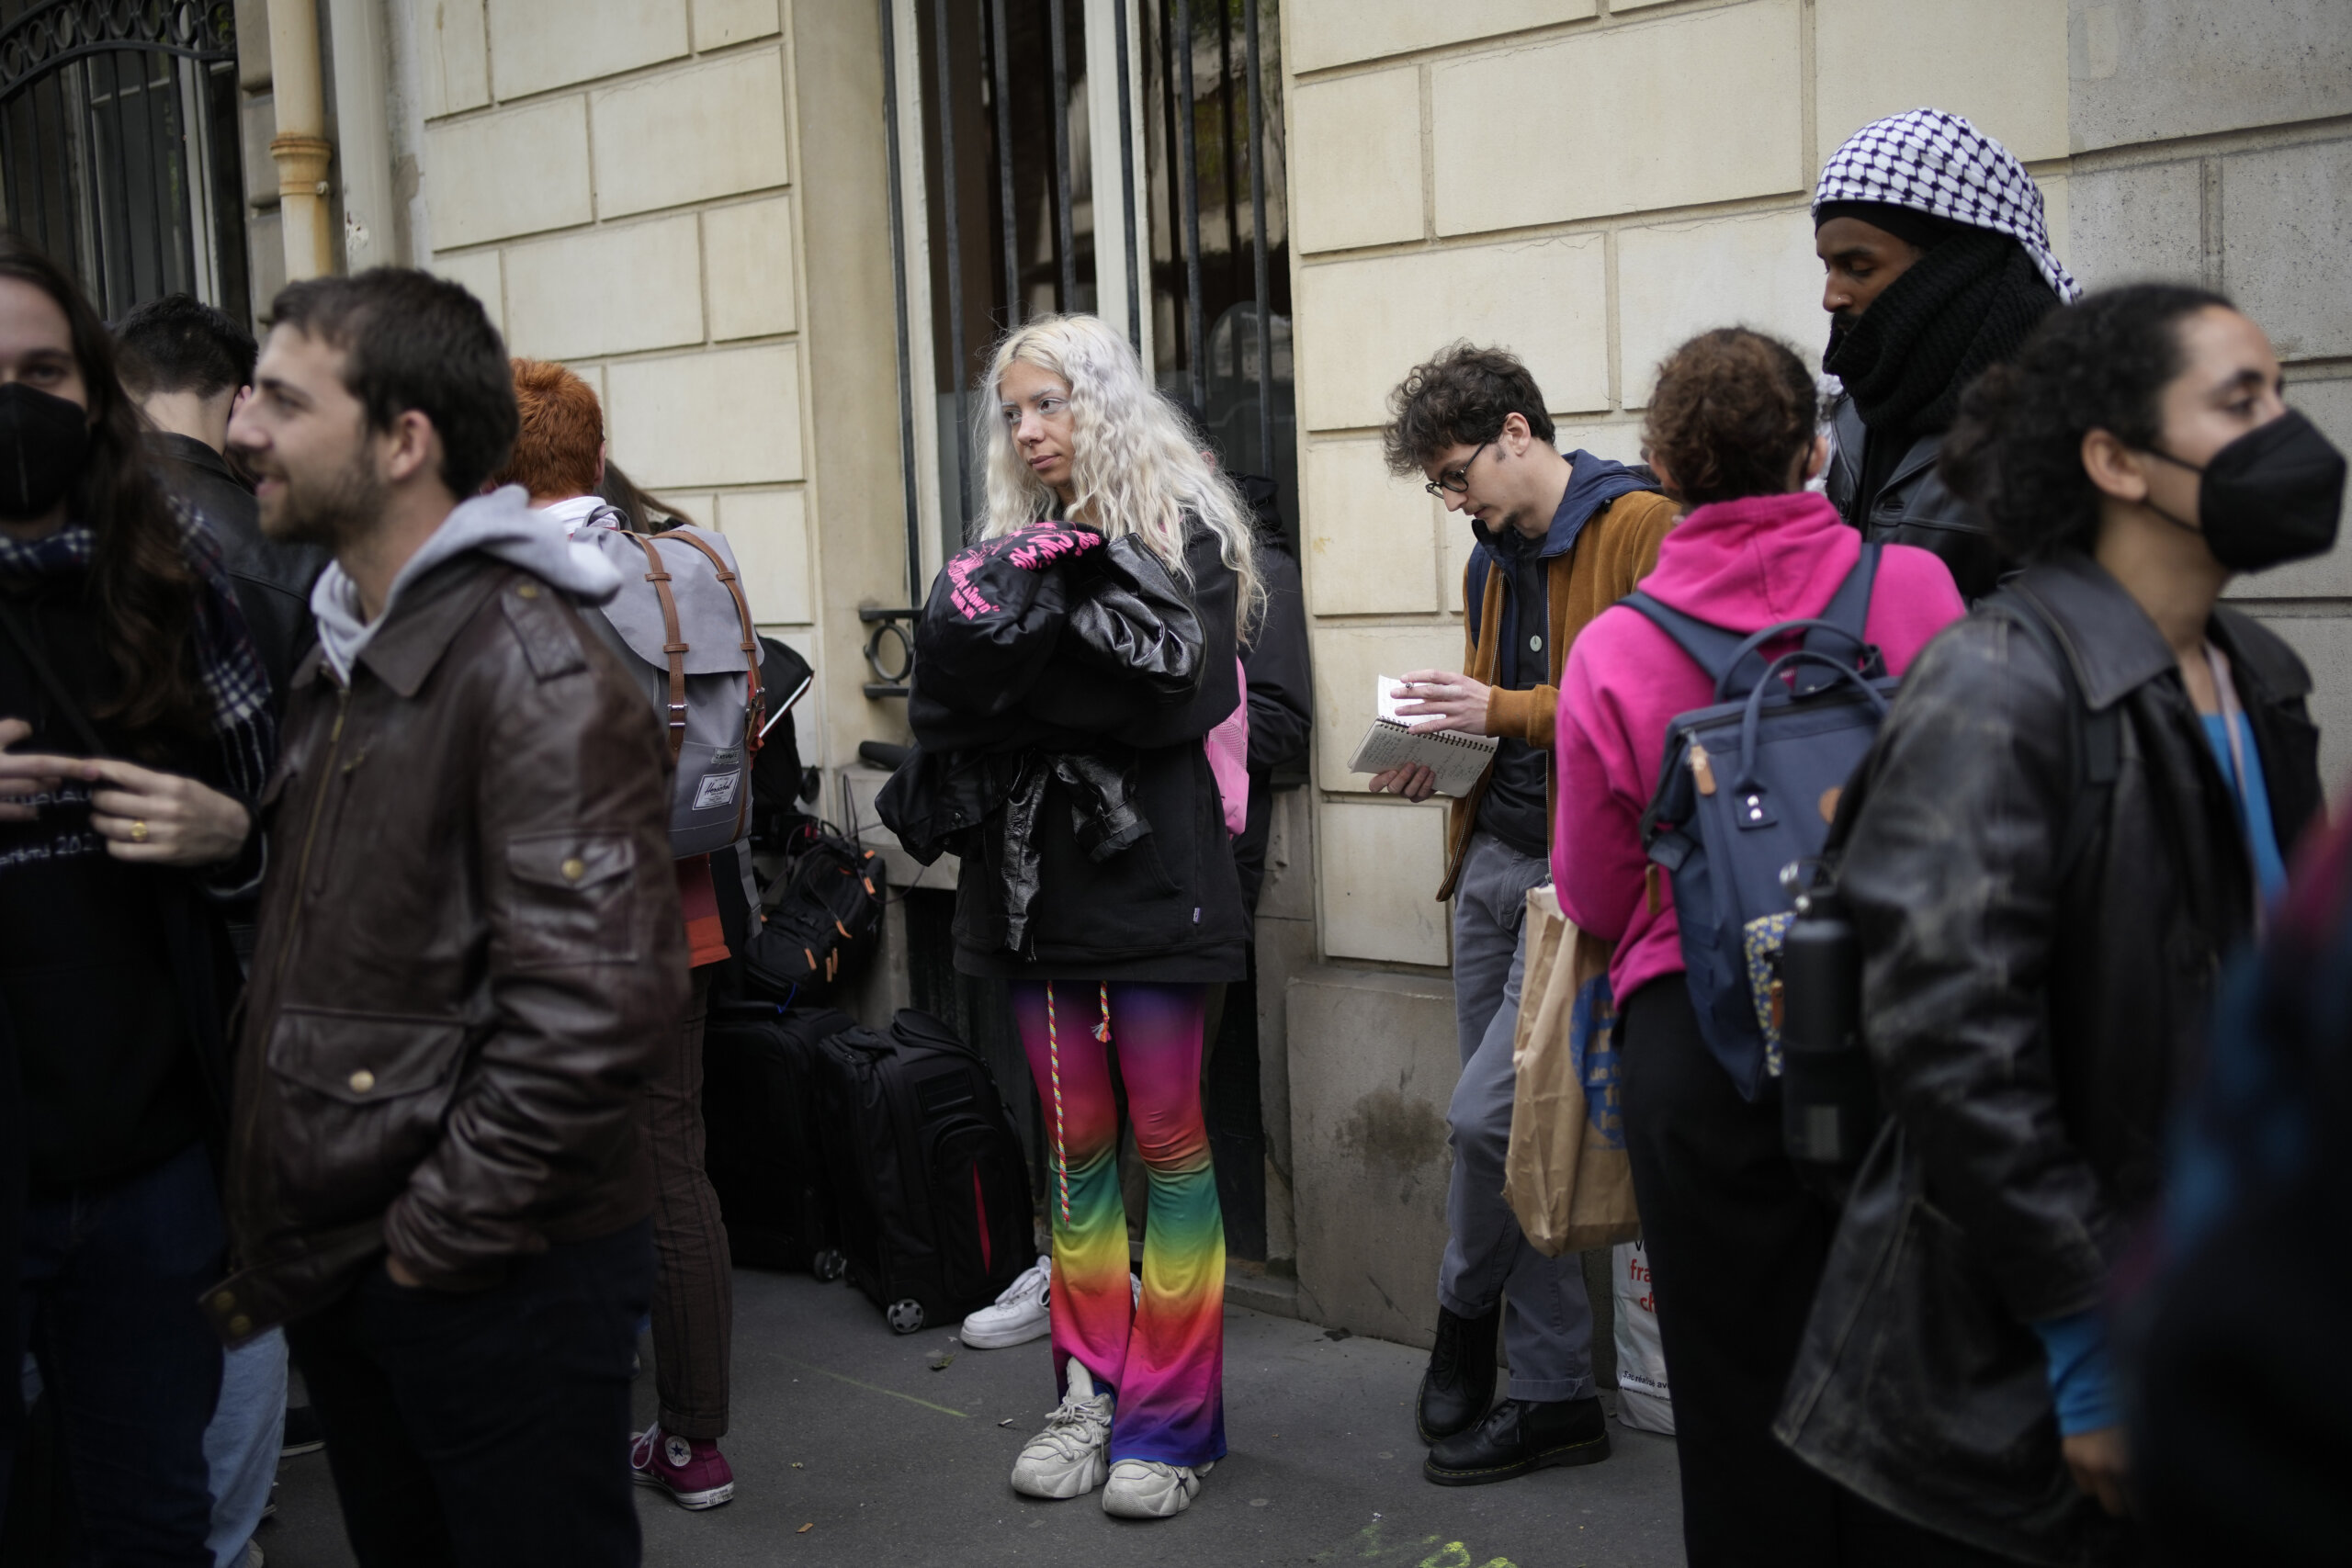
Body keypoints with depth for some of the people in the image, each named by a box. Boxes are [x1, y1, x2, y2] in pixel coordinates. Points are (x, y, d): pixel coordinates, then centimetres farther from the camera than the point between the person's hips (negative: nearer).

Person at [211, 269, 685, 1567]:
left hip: (500, 1284, -8)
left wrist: (432, 1242, -19)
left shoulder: (536, 673, -18)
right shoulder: (340, 660, 11)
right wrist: (283, 1238, 12)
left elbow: (594, 1010, -27)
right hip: (333, 1265, 8)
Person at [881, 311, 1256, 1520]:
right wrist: (977, 629, -12)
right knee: (1074, 1136, 10)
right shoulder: (1011, 546, 15)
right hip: (1034, 873, 5)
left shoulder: (1186, 533, 0)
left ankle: (1172, 1417, 8)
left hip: (1149, 870, -5)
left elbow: (1175, 687, -15)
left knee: (1166, 1135, 0)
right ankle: (1091, 1391, 20)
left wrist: (1024, 646, -15)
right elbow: (943, 688, 7)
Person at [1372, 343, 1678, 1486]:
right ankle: (1555, 1397, 20)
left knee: (1484, 1113, -14)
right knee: (1513, 1127, 9)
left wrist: (1505, 711, -20)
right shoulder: (1493, 562, 18)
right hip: (1494, 857, 9)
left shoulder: (1640, 526, -9)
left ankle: (1466, 1317, 13)